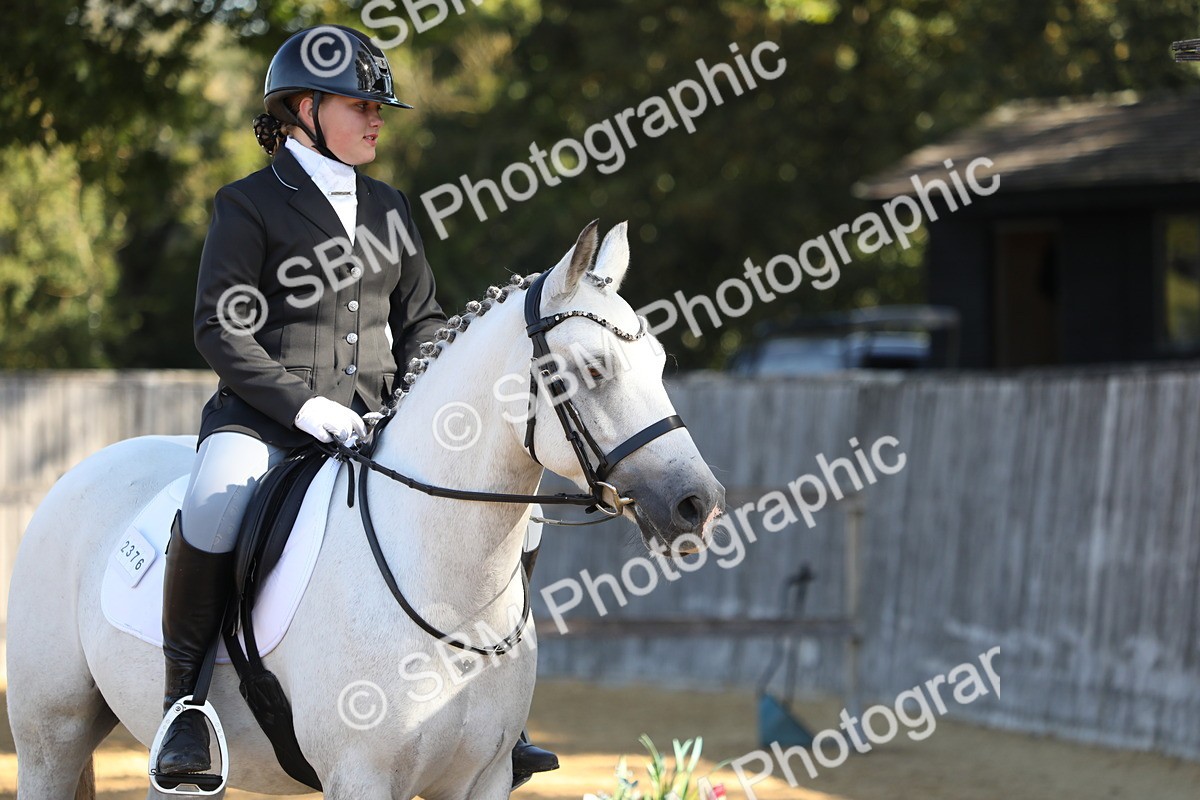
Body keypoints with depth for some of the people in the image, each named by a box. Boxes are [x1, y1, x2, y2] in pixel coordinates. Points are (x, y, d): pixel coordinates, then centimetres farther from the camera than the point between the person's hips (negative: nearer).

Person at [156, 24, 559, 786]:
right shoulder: (250, 204, 0)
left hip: (374, 419, 6)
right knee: (213, 512, -37)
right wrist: (302, 403, -19)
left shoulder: (389, 208, 18)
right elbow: (220, 329, -7)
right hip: (262, 416, -5)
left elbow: (422, 320, 19)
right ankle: (184, 700, -19)